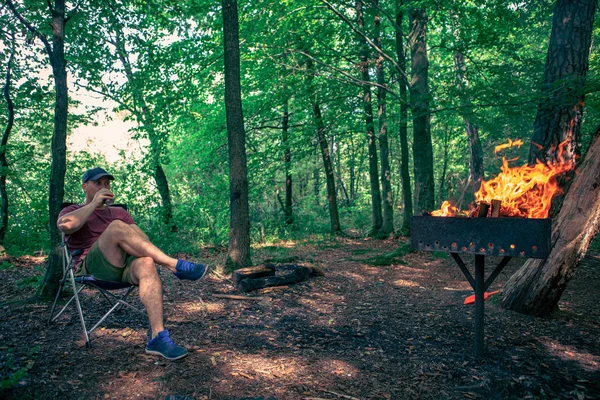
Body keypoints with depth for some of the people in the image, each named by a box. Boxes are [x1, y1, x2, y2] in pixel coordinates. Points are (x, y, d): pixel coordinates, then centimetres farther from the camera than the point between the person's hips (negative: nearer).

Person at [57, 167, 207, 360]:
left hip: (125, 266, 3)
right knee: (117, 227, -31)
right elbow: (65, 225, -8)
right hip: (92, 267, -3)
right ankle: (176, 265, -33)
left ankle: (157, 336, -41)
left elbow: (143, 238, 15)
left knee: (146, 263, -34)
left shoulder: (119, 212, 31)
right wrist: (94, 203, -3)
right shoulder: (73, 211, 20)